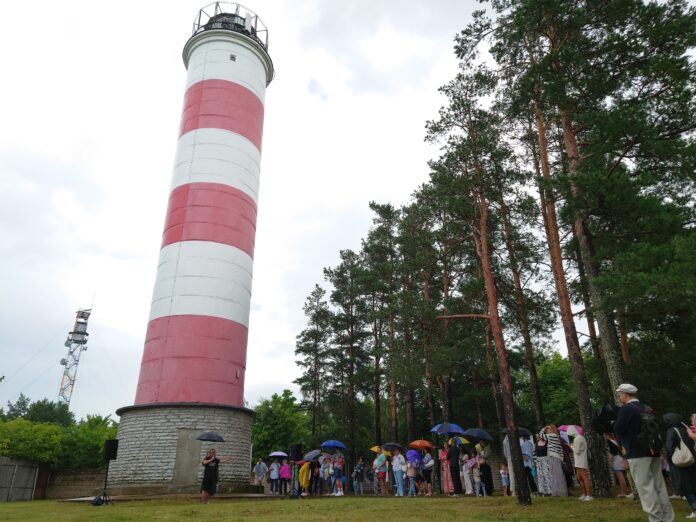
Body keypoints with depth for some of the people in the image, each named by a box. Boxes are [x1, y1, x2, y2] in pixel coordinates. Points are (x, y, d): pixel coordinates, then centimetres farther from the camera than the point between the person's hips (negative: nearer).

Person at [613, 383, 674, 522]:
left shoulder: (626, 409, -11)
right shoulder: (646, 408, 14)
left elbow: (618, 430, -15)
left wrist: (614, 423, 3)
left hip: (637, 453, -8)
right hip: (653, 451, 8)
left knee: (645, 488, -4)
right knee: (659, 486, 12)